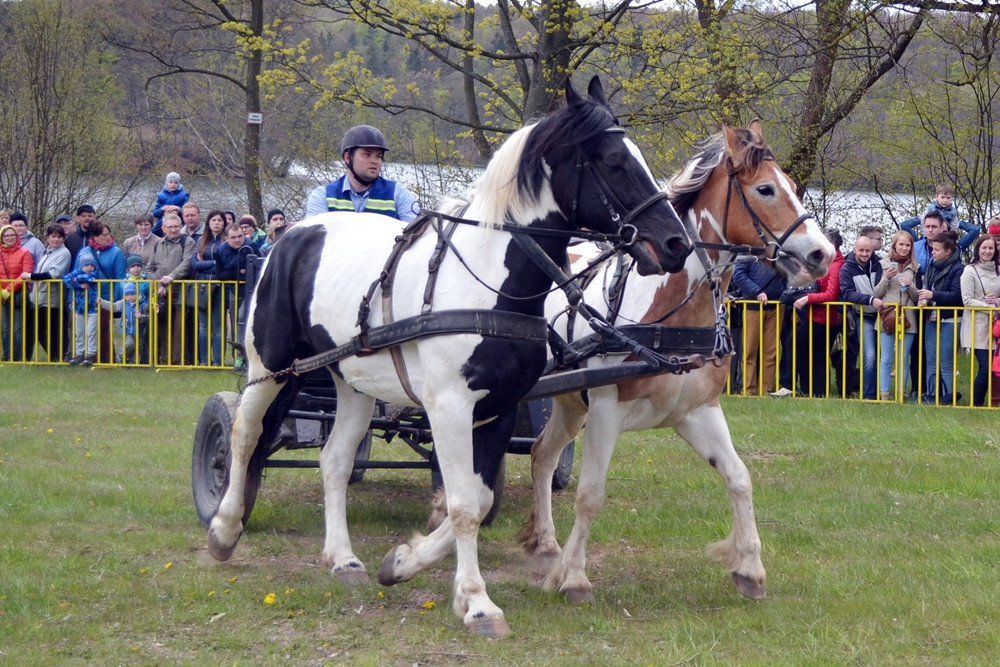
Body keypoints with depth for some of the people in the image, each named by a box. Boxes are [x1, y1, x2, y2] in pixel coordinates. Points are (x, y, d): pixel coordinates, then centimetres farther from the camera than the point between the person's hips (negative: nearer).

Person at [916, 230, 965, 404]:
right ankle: (931, 396, 14)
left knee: (946, 364, -4)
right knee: (931, 362, 9)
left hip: (948, 321, -7)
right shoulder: (932, 267, 12)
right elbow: (925, 288, 21)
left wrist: (933, 295, -22)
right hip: (931, 319, 7)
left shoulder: (957, 270, -10)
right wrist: (922, 298, -1)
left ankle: (947, 396, 1)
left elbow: (956, 296, -16)